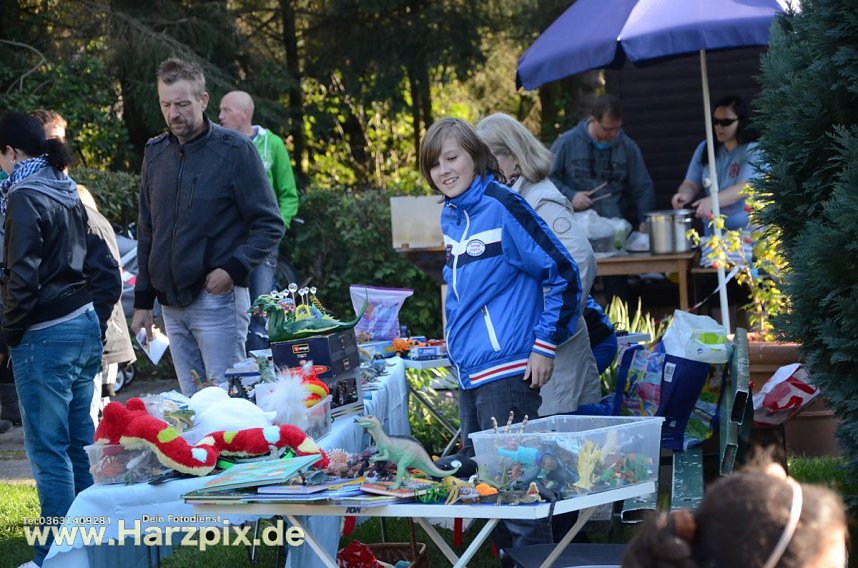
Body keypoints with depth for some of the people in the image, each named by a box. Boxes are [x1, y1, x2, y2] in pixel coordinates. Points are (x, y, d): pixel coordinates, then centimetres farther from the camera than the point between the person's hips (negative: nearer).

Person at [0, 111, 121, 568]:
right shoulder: (70, 196, 13)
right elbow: (106, 273, 15)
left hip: (45, 337, -9)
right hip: (85, 330, 9)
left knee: (47, 449, -4)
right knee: (79, 441, 15)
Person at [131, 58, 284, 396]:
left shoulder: (234, 150, -7)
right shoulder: (156, 153, 10)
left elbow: (270, 225, -6)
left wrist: (232, 269, -19)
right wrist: (143, 302, 14)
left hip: (217, 299, -6)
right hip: (171, 302, 6)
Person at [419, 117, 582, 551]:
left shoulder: (501, 206, -13)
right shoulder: (451, 216, 11)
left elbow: (563, 274, -13)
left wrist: (546, 345, -13)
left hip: (506, 371, -9)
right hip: (469, 371, 9)